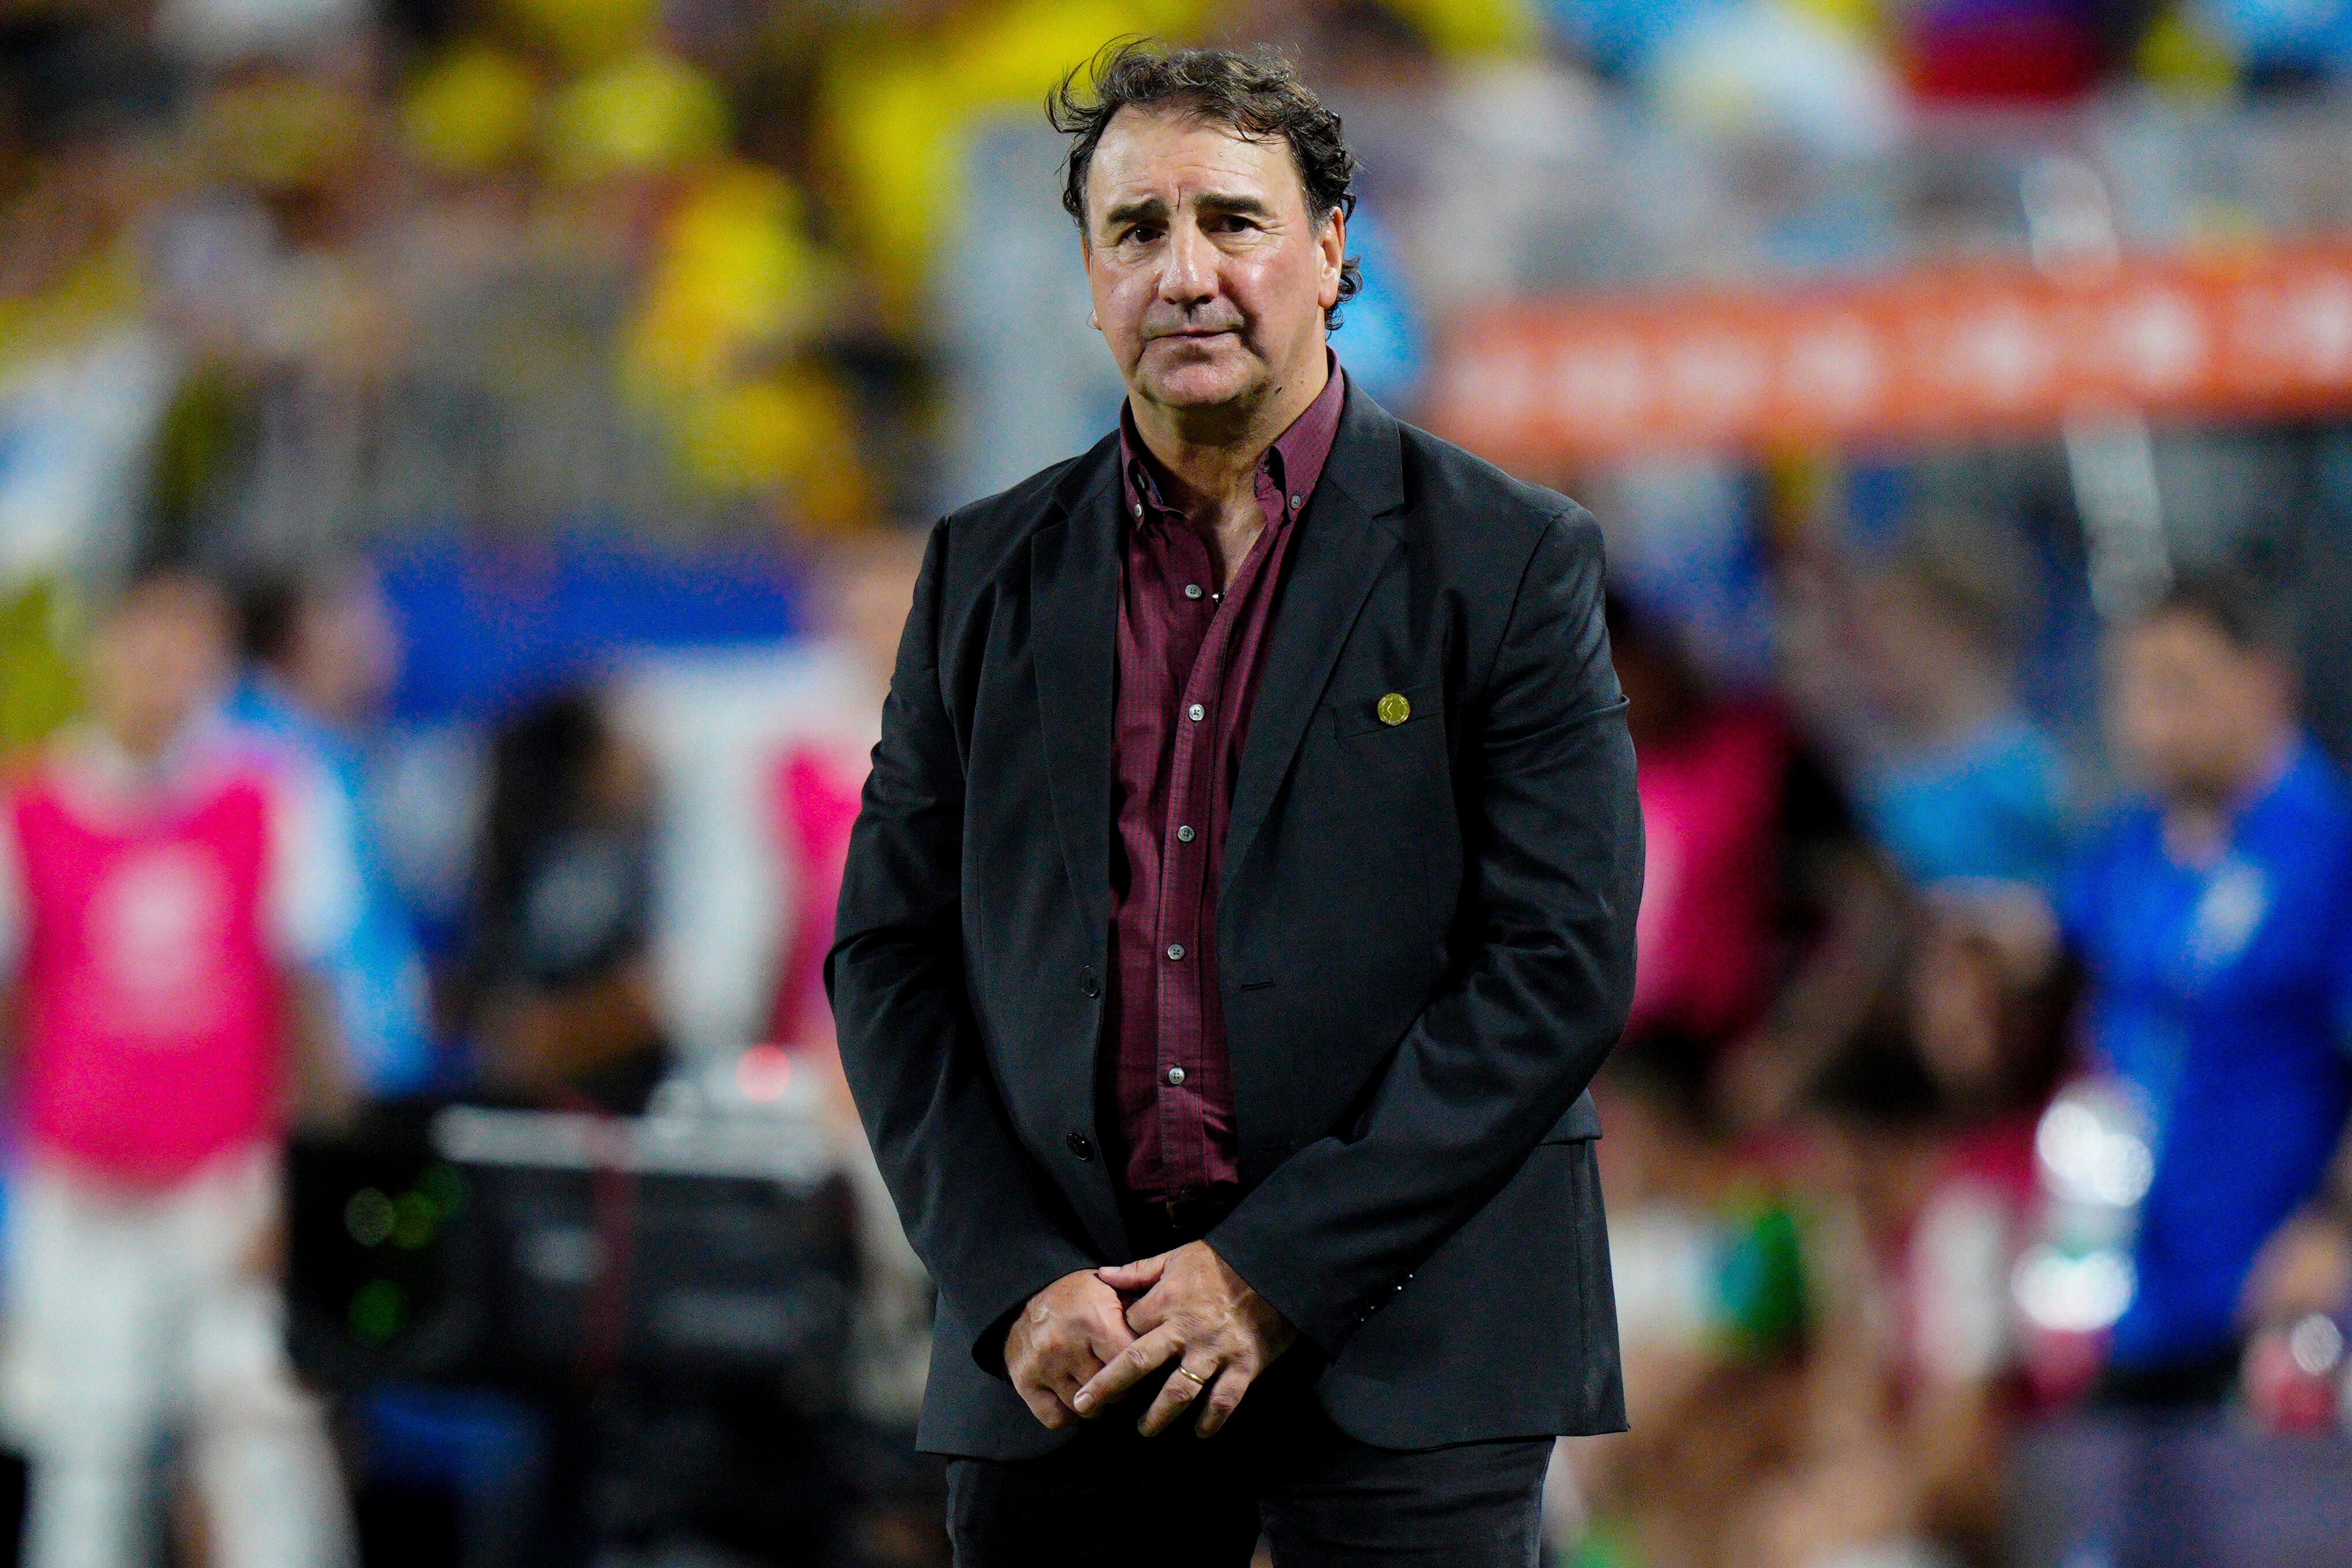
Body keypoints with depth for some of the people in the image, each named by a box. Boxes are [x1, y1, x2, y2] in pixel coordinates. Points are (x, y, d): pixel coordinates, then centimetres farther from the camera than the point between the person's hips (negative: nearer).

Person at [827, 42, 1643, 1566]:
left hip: (1399, 1343, -3)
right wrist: (1016, 1284, -5)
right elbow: (889, 955, 10)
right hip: (1060, 1363, 3)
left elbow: (1563, 965, -6)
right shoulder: (989, 573, 11)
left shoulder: (1507, 560, 0)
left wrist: (1274, 1271, -11)